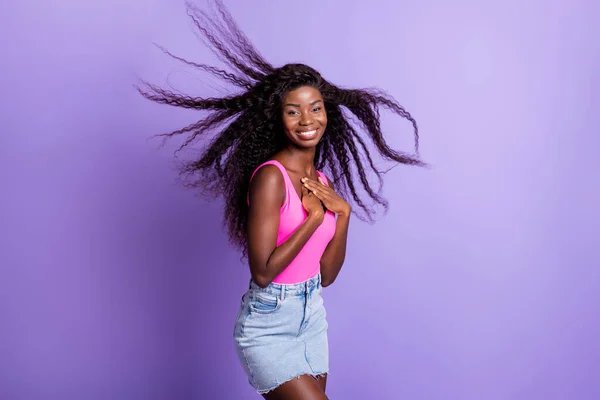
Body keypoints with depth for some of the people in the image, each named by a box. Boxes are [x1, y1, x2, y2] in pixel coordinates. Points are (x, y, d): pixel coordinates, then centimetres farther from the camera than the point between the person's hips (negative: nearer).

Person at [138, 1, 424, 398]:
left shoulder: (323, 180, 3)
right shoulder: (270, 177, -18)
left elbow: (326, 275, 3)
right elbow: (262, 271, -22)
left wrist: (343, 213, -8)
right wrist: (314, 217, -19)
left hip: (312, 319, 7)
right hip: (268, 327, -7)